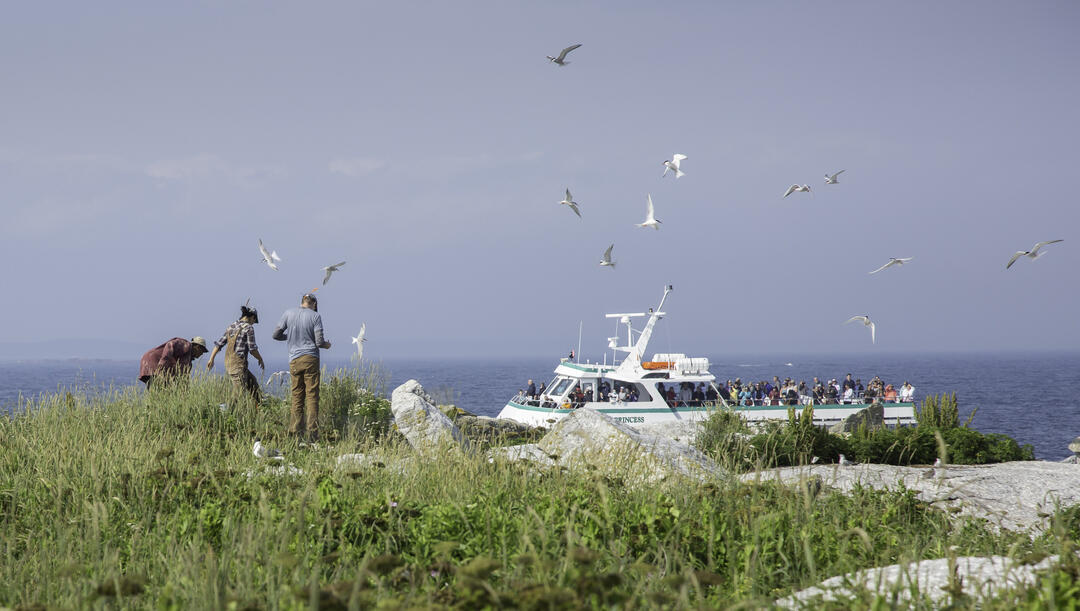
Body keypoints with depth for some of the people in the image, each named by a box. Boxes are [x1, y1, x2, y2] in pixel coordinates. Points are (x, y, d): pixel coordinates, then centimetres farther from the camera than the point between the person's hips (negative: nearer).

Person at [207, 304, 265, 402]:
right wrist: (260, 360, 5)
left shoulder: (231, 327, 14)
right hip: (238, 363, -9)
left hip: (228, 362, 9)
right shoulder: (248, 328, -8)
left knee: (253, 382, 24)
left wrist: (211, 359, 13)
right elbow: (252, 349, -10)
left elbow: (219, 344, 11)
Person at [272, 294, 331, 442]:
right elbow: (319, 341, -8)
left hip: (294, 360, 3)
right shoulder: (315, 316, -3)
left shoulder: (288, 314, 4)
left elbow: (276, 334, 8)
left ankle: (295, 433, 3)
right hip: (311, 358, -3)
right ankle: (312, 433, -6)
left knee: (297, 397, 8)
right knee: (312, 397, -1)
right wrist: (326, 345, 14)